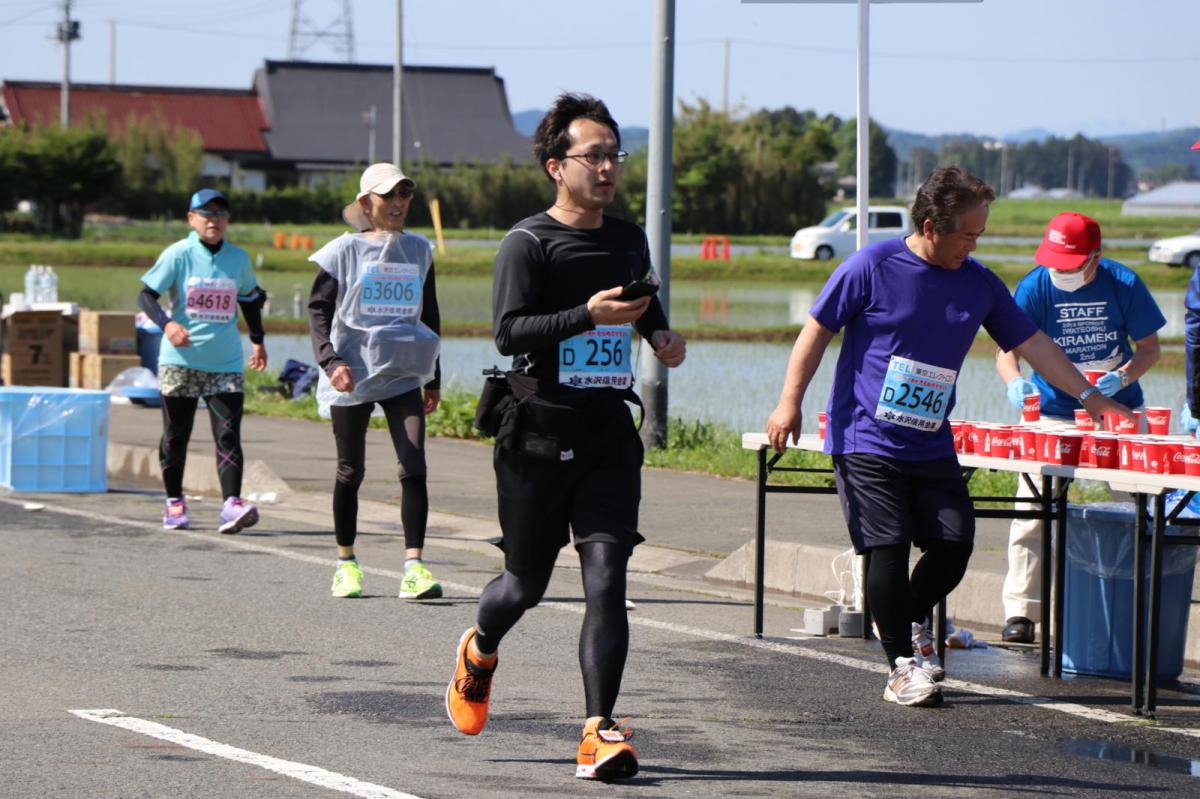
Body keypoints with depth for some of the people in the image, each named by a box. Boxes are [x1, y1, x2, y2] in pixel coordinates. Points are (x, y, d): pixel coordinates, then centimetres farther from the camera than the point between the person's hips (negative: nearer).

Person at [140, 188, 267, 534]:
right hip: (180, 361, -2)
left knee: (228, 434, -11)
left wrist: (257, 340, 28)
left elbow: (250, 298, 25)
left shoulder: (238, 258, 8)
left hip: (226, 364, 2)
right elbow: (147, 294, -6)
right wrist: (166, 323, -23)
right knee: (176, 434, 8)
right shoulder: (178, 254, -3)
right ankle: (174, 502, 22)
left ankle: (232, 505, -19)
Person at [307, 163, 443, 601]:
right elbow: (318, 309, -1)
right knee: (351, 471, 7)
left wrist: (433, 377, 17)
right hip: (353, 374, -2)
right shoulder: (345, 250, -1)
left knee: (414, 466, -13)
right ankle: (346, 562, 21)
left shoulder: (418, 250, 10)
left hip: (404, 373, 2)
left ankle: (414, 566, -15)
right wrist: (331, 360, -16)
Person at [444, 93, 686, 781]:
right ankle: (479, 652, 46)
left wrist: (662, 336, 10)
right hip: (540, 433, -3)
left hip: (610, 433, 3)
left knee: (606, 577, -11)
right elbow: (508, 332, -18)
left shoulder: (630, 240, 11)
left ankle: (600, 733, -12)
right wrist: (586, 315, -29)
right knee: (527, 582, 11)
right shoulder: (529, 243, -7)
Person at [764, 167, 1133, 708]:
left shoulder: (978, 283, 6)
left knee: (953, 546, -1)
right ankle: (901, 666, 3)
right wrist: (789, 403, -8)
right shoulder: (872, 267, -8)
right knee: (889, 548, -9)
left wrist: (1088, 395, 8)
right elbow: (817, 331, -3)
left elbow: (1031, 343, 12)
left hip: (931, 446, 5)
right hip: (865, 440, -5)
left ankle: (908, 622, 28)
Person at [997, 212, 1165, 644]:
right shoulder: (1035, 286, -12)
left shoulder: (1124, 285, -11)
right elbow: (1007, 349, -16)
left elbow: (1150, 348, -3)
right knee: (1031, 513, -10)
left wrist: (1120, 378, -23)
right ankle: (1020, 612, -5)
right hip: (1054, 414, -1)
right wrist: (1014, 381, -39)